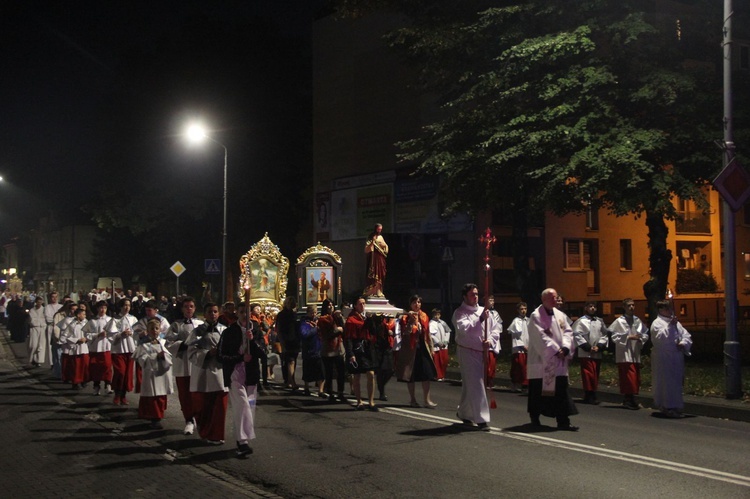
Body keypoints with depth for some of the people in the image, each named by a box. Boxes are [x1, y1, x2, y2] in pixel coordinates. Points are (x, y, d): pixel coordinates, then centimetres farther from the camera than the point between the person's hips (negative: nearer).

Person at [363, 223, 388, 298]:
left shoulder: (381, 237, 16)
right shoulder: (371, 237, -2)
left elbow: (386, 247, 22)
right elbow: (367, 249, -9)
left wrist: (383, 245, 0)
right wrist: (372, 242, -21)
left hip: (380, 258, 6)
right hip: (373, 258, -6)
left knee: (380, 275, 3)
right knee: (373, 275, -11)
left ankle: (379, 292, 8)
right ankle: (371, 292, -10)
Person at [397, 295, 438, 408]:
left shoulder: (424, 317, 9)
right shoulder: (405, 317, -4)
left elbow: (427, 334, 14)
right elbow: (405, 333, -16)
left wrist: (431, 348, 11)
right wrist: (412, 321, -23)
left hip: (423, 348, 4)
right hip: (410, 349, -3)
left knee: (427, 373, -3)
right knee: (411, 374, 3)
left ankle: (427, 400, 1)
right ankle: (412, 399, 15)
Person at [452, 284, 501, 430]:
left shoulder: (484, 311, 12)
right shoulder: (459, 313, -5)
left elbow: (494, 329, 14)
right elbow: (463, 328, -21)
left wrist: (490, 340, -5)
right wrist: (480, 319, -24)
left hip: (482, 352, 6)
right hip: (467, 352, -6)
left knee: (469, 385, 16)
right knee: (475, 385, -9)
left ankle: (463, 413, 33)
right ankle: (481, 419, -8)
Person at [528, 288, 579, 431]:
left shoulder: (560, 315, 11)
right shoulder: (536, 316, -8)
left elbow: (568, 331, 6)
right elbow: (541, 336, -15)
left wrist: (565, 347, -12)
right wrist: (556, 350, -18)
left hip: (559, 360, 5)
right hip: (541, 360, -5)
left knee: (561, 391, 0)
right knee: (539, 390, 5)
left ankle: (563, 421, 2)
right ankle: (535, 418, 22)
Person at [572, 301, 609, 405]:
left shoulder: (600, 321, 12)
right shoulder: (581, 321, -3)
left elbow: (604, 335, 9)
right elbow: (577, 335, -10)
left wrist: (599, 346, -5)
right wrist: (588, 347, -13)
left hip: (597, 353, 5)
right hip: (585, 353, -5)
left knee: (595, 375, 9)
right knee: (589, 375, -9)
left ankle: (592, 396, 17)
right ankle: (589, 395, -4)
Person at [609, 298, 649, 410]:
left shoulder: (638, 321, 9)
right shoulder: (619, 321, -5)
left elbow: (645, 335, 14)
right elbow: (615, 337, -8)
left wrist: (641, 338, -8)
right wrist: (629, 337, -15)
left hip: (635, 354, 6)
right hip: (624, 354, -6)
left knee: (636, 379, 8)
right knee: (629, 378, -11)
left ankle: (629, 400, 18)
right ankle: (629, 400, -3)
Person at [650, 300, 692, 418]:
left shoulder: (676, 323, 18)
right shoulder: (657, 323, -5)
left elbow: (686, 335, 14)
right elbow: (660, 337, -20)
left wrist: (683, 343, -6)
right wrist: (670, 325, -20)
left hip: (677, 358, 7)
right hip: (663, 359, -7)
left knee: (677, 383, 10)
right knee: (666, 383, -7)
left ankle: (675, 407, 19)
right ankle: (667, 408, -1)